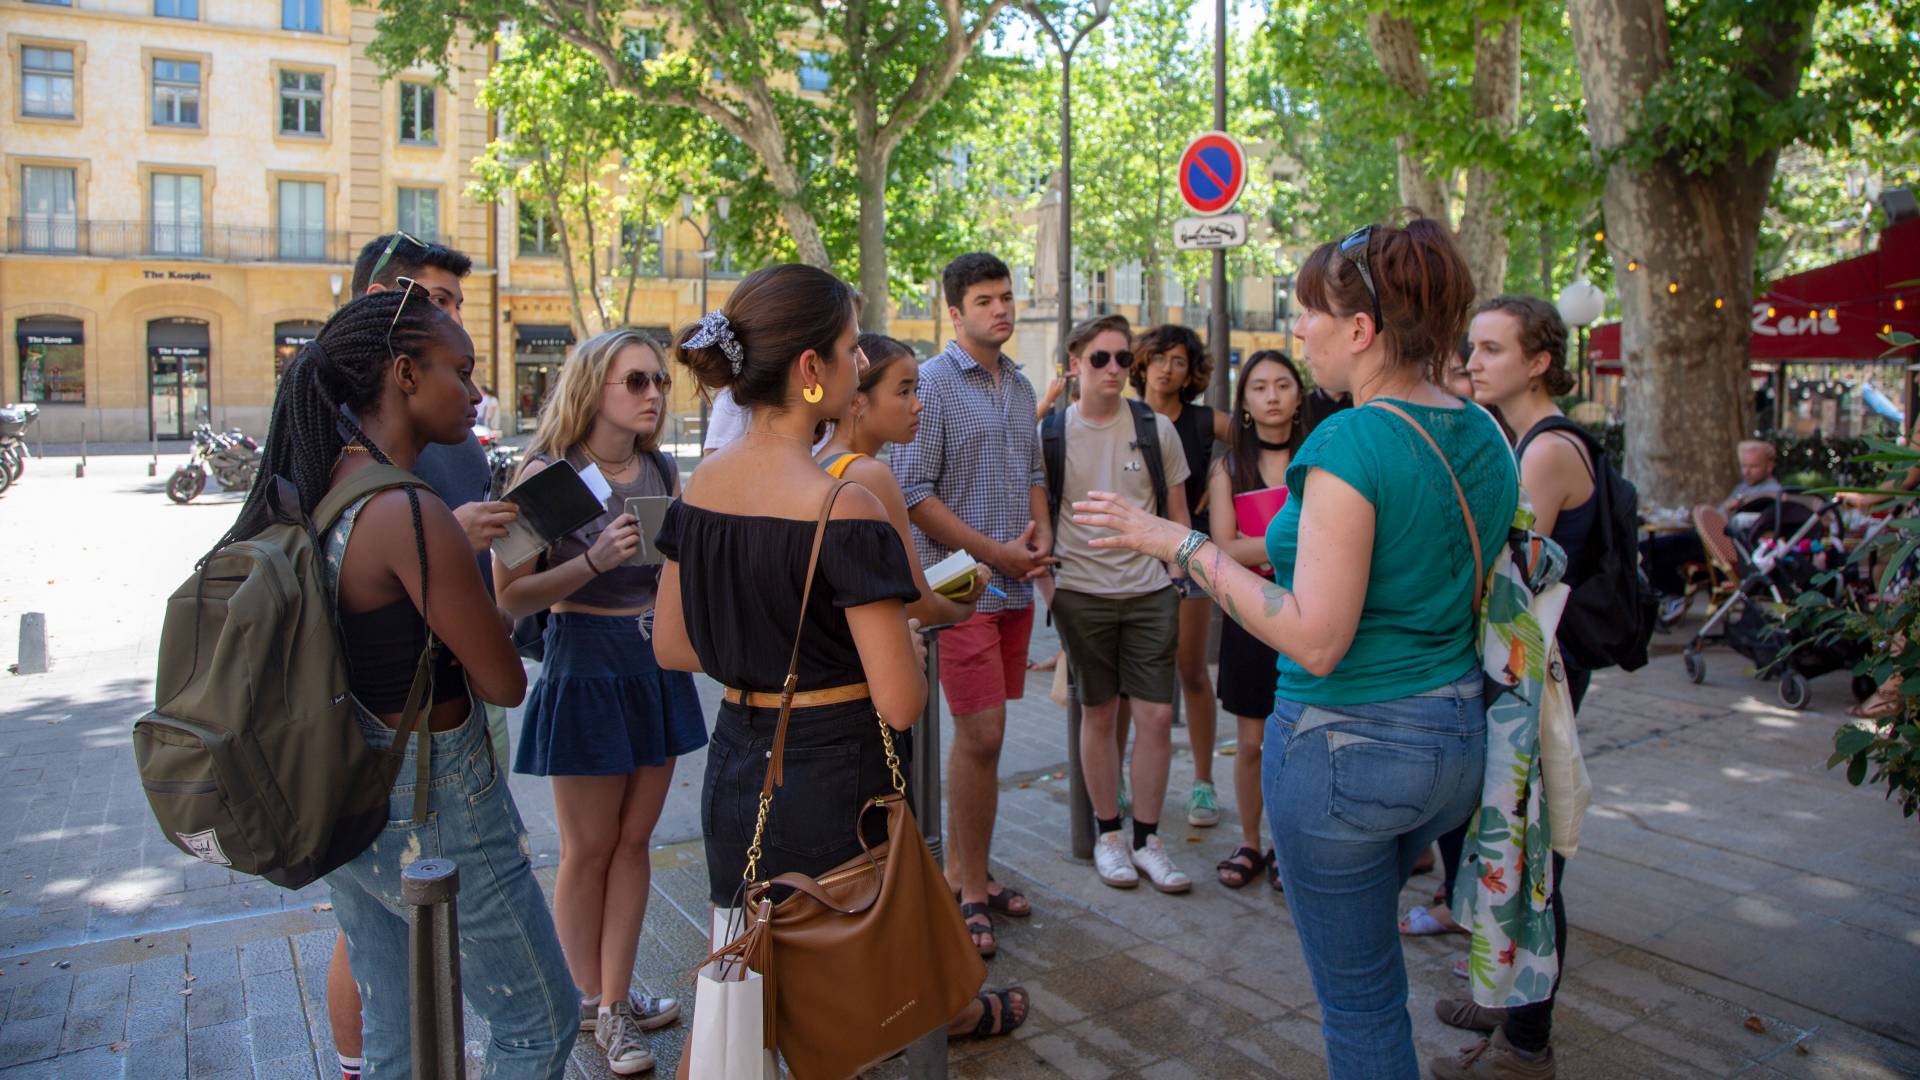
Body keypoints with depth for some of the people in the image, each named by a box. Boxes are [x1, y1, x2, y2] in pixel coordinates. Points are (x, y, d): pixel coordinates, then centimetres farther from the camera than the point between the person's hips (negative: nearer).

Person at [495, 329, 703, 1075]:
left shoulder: (663, 471, 4)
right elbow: (508, 596, -15)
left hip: (659, 664, 5)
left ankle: (615, 1003, 24)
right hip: (585, 669, -5)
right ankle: (590, 1000, 27)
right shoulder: (547, 474, -12)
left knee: (634, 841, 12)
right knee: (588, 849, 8)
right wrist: (594, 561, -26)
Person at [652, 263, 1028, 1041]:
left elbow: (671, 647, 10)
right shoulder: (844, 509, -22)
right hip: (832, 777, -7)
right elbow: (899, 703, -22)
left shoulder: (699, 488, -1)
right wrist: (907, 641, -2)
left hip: (735, 766, 7)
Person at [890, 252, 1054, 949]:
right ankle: (971, 882, 8)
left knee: (979, 733, 13)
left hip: (1016, 585, 7)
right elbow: (913, 492, -13)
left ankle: (961, 870, 24)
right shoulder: (930, 384, -8)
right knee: (981, 735, -7)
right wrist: (995, 552, -13)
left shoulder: (1020, 386, 14)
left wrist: (1042, 533, 3)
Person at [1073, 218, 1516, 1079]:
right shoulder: (1484, 440, 3)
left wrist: (1185, 546, -19)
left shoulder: (1351, 443, -22)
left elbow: (1316, 641, -26)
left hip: (1346, 743, -8)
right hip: (1458, 740, 9)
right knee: (1363, 939, 33)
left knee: (1358, 995, 11)